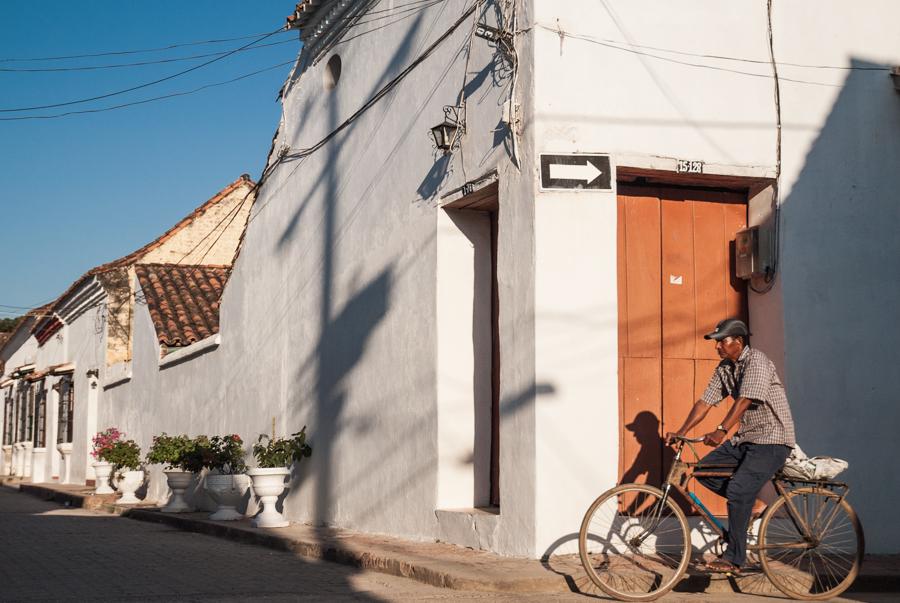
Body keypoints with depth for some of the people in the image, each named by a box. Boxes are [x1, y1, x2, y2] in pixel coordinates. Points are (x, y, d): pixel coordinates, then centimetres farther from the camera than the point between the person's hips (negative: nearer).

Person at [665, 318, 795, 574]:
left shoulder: (757, 361, -17)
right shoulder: (724, 369, 8)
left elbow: (744, 400, -29)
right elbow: (705, 402, 4)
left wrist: (721, 430, -40)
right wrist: (681, 432, -6)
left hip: (771, 440, -9)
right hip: (745, 437, 9)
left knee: (737, 490, -20)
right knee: (704, 470, -2)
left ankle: (733, 559, -11)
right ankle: (752, 505, 12)